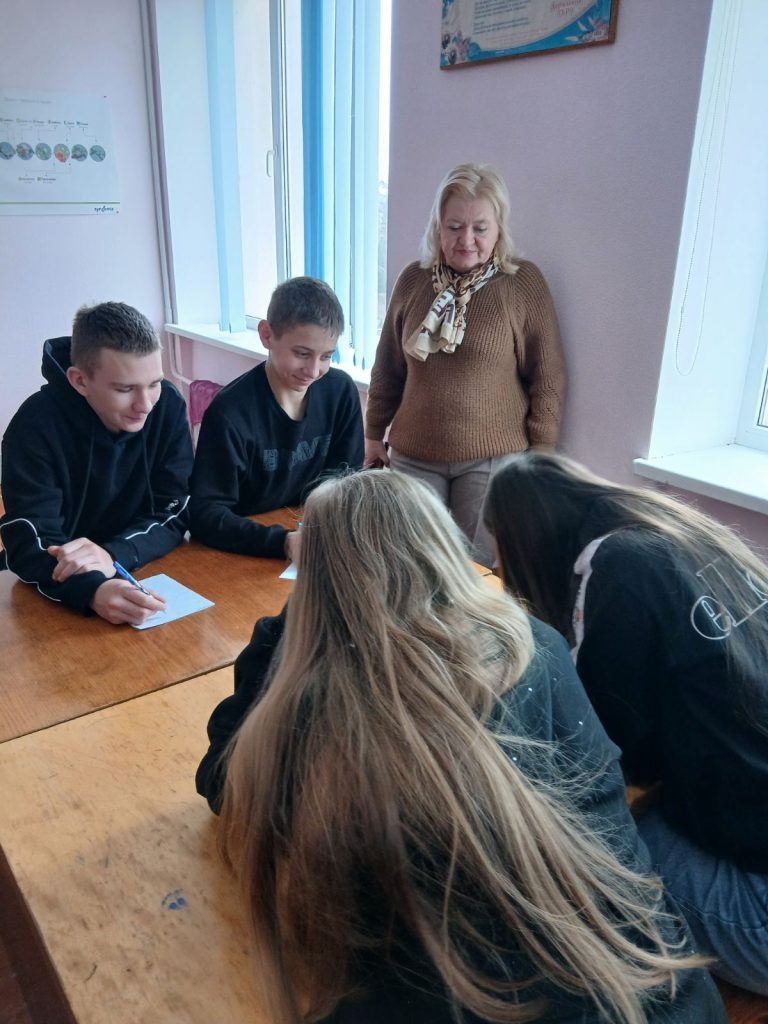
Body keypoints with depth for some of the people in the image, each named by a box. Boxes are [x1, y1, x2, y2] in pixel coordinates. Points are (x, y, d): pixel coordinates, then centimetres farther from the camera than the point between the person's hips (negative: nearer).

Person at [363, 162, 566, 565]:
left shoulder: (524, 283, -4)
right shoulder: (413, 280, 5)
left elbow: (547, 379, -2)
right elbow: (387, 368, 13)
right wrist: (374, 433, 15)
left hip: (492, 458, -3)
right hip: (413, 455, 3)